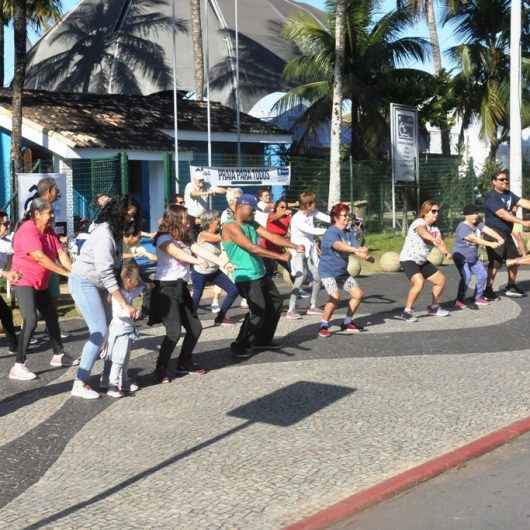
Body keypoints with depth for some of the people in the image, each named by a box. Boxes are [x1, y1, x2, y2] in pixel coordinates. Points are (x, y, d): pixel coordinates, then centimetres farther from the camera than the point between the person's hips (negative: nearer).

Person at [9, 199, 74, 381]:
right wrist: (66, 273, -31)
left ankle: (58, 355, 35)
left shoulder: (49, 231, 4)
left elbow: (61, 253, -5)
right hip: (24, 282, -9)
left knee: (52, 317, 18)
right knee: (31, 320, -22)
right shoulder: (27, 231, -22)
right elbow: (40, 257, -31)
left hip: (41, 283, 9)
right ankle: (18, 367, -19)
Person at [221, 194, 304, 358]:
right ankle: (239, 345, -2)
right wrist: (280, 256, -24)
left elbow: (271, 236, 4)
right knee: (259, 311, -16)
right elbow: (252, 248, -25)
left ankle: (263, 340, 29)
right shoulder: (231, 227, -17)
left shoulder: (252, 224, 11)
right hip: (246, 278, -9)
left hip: (261, 274, 9)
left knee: (276, 303, 15)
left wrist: (294, 246, -9)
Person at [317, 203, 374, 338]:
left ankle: (347, 323, 23)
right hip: (328, 271, -8)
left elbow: (357, 247, -11)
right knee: (335, 296, -26)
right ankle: (323, 326, -11)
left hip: (342, 271, 8)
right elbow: (338, 245, -39)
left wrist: (366, 255, -32)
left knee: (358, 294, 7)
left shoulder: (349, 233, 4)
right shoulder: (331, 232, -19)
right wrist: (355, 250, -53)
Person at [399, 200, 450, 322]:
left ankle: (434, 307, 31)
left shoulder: (434, 229, 8)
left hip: (422, 261, 9)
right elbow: (422, 232, -43)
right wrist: (433, 239, -64)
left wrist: (445, 252, -34)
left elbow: (440, 242, -11)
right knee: (419, 282, -31)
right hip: (408, 259, -9)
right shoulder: (419, 223, -17)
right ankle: (407, 311, -19)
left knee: (441, 280, 13)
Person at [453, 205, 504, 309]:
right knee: (466, 277, -23)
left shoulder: (477, 224, 1)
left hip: (473, 257, 9)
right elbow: (474, 239, -34)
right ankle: (459, 300, -13)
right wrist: (490, 244, -39)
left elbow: (489, 230, -13)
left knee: (483, 275, 8)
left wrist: (499, 238, -31)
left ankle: (478, 298, 23)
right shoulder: (463, 227, -24)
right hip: (461, 257, -9)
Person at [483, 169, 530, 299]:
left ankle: (511, 287, 26)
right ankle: (488, 290, -5)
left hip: (506, 233, 9)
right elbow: (502, 214, -25)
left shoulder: (509, 195, 12)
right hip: (495, 233, -9)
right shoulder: (491, 197, -15)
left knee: (514, 259, 13)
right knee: (495, 262, -13)